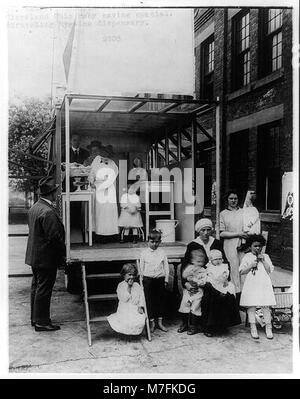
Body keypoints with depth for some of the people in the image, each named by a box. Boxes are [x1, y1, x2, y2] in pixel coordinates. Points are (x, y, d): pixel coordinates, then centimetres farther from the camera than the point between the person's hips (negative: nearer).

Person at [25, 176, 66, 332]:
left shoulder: (34, 208, 8)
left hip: (34, 256, 10)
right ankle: (42, 322, 9)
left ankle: (35, 318, 29)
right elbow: (55, 237, -24)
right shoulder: (48, 212, -24)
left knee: (36, 287, 18)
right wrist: (62, 255, -11)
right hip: (46, 258, -10)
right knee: (44, 289, 0)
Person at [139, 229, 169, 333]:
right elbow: (141, 267, 5)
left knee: (161, 300, 7)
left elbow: (166, 267, 6)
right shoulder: (144, 253, 0)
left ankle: (160, 322, 20)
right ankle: (152, 322, 15)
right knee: (149, 301, 3)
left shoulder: (162, 253, 2)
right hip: (148, 279, -1)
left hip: (160, 279, 1)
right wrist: (141, 280, 3)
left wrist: (166, 280, 4)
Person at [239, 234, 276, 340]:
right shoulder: (247, 257, 7)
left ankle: (268, 328, 11)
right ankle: (253, 328, 10)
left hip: (264, 285, 1)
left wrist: (263, 261, -6)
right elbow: (241, 271, 3)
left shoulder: (265, 256, 12)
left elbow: (270, 270, 3)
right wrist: (251, 266, -10)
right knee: (251, 306, -1)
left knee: (266, 306, -1)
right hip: (251, 285, -1)